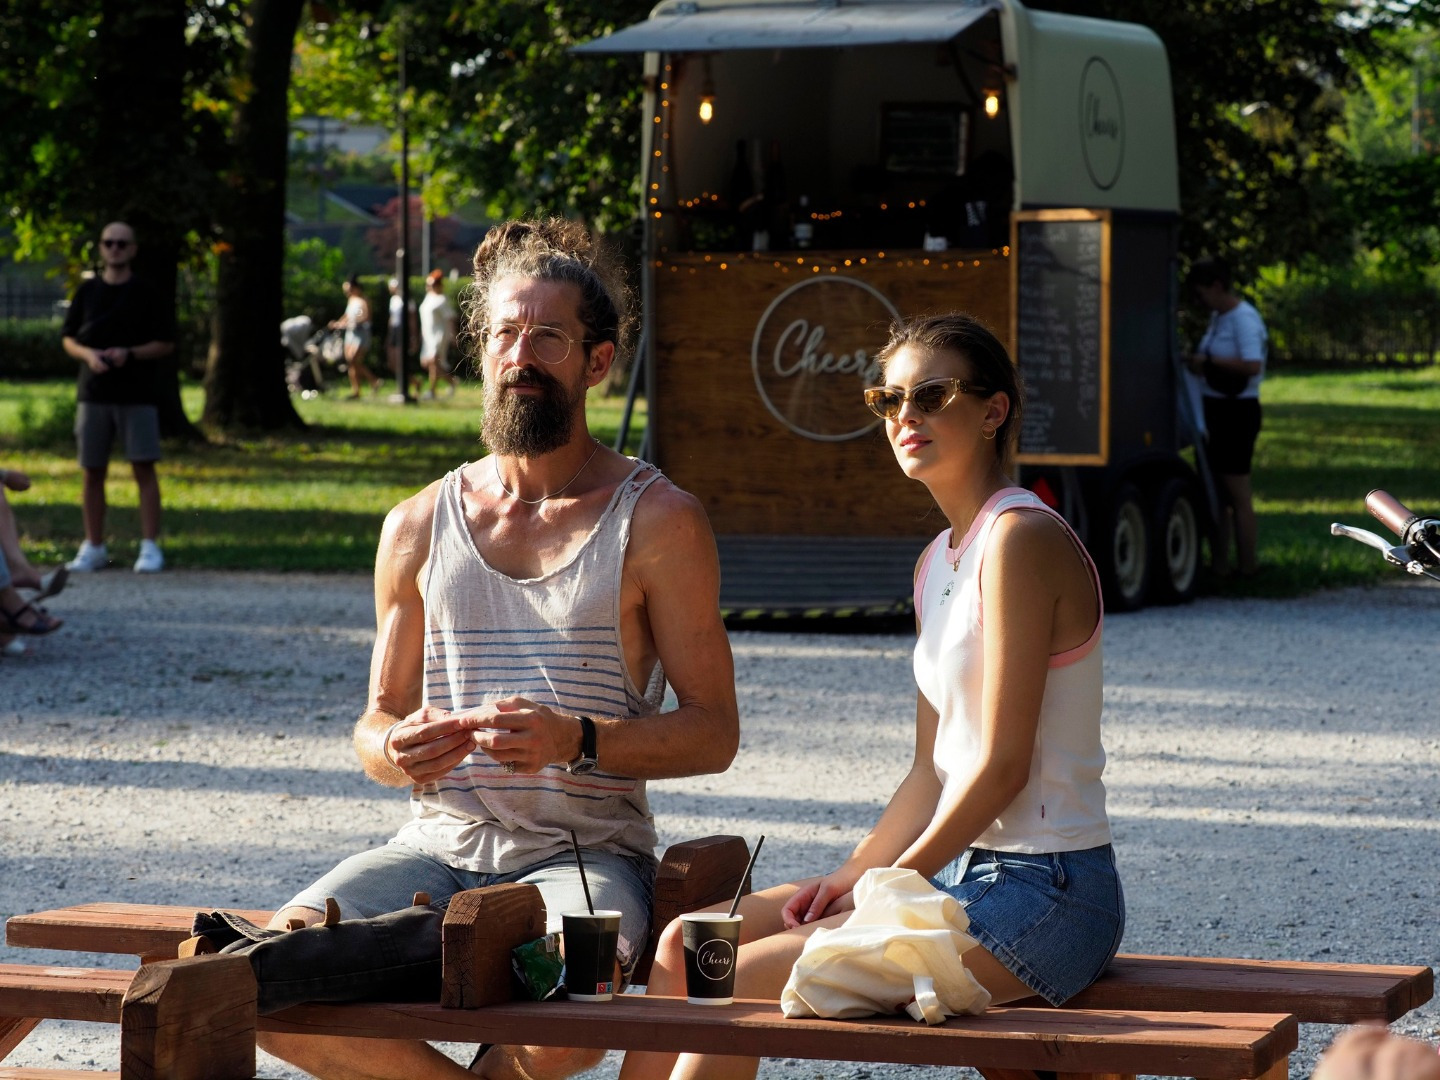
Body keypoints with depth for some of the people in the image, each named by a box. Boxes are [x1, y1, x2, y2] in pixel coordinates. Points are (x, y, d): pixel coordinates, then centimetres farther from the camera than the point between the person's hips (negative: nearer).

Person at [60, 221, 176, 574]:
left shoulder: (146, 293, 1)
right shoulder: (87, 292, 9)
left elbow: (166, 344, 1)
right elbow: (69, 339, 13)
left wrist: (130, 354, -15)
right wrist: (88, 354, -8)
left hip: (137, 395, -3)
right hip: (93, 394, 3)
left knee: (144, 468, -7)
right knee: (92, 472, 5)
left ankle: (150, 547, -6)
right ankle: (93, 547, 13)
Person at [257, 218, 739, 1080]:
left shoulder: (658, 521, 3)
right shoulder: (419, 526, 15)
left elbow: (713, 732, 0)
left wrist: (578, 742, -18)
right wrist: (397, 751, -7)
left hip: (587, 849, -3)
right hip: (439, 841, 3)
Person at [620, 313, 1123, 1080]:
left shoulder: (1021, 540, -14)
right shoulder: (939, 562, 15)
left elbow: (1003, 767, -17)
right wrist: (852, 876, 2)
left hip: (1041, 897, -9)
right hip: (959, 872, 9)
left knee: (734, 987, -17)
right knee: (686, 943, 3)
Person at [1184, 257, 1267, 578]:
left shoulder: (1244, 318, -15)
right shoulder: (1218, 317, 13)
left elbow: (1253, 364, -28)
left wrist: (1208, 361, -22)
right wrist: (1197, 361, 6)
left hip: (1237, 410, -10)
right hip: (1215, 408, 10)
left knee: (1237, 493, -5)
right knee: (1217, 492, 13)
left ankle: (1248, 567, 1)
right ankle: (1220, 565, 19)